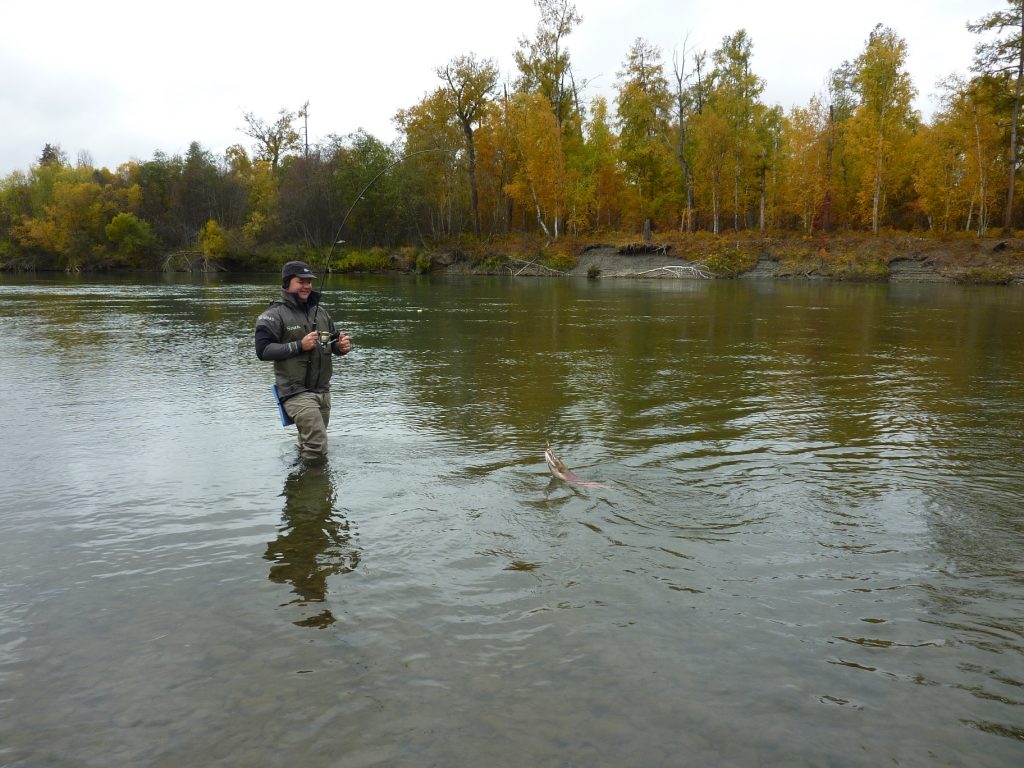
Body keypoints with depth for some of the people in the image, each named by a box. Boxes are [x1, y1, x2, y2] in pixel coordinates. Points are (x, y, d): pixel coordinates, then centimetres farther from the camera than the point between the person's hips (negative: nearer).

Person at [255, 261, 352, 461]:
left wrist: (343, 345, -4)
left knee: (309, 445, 19)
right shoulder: (274, 314, -6)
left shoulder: (319, 311, 13)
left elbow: (333, 342, 21)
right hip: (296, 392, -6)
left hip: (322, 390, 7)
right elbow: (263, 350, -14)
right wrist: (299, 346, -21)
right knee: (317, 446, -17)